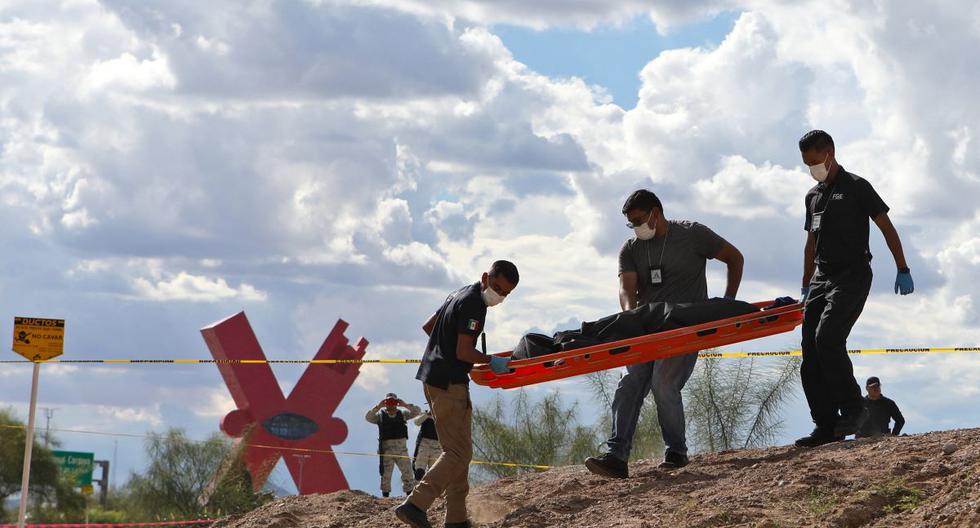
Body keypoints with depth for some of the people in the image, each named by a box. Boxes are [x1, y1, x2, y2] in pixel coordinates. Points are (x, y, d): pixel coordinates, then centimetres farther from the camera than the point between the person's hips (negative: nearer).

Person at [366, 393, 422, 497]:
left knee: (408, 474, -3)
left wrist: (405, 405, -6)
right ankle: (385, 497, 5)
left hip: (401, 449, 1)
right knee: (386, 476, 1)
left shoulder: (402, 414, 12)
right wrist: (378, 407, -16)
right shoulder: (380, 415, 8)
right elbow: (368, 417, -7)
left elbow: (417, 411, 6)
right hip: (386, 450, -1)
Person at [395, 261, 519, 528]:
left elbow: (427, 326, 27)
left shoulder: (459, 295, 17)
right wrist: (492, 361, -6)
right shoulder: (473, 304, -14)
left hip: (432, 377, 11)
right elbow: (464, 353, -19)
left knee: (457, 449, 13)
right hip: (449, 382, -11)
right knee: (459, 453, -12)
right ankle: (415, 505, -21)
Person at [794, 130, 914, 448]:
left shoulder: (856, 187, -1)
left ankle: (852, 406, -15)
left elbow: (887, 228, -3)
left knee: (827, 337, -26)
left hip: (852, 276, -7)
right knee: (810, 353, -2)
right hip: (821, 278, 7)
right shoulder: (813, 196, 20)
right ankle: (826, 426, 0)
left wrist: (903, 270, -10)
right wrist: (806, 288, 22)